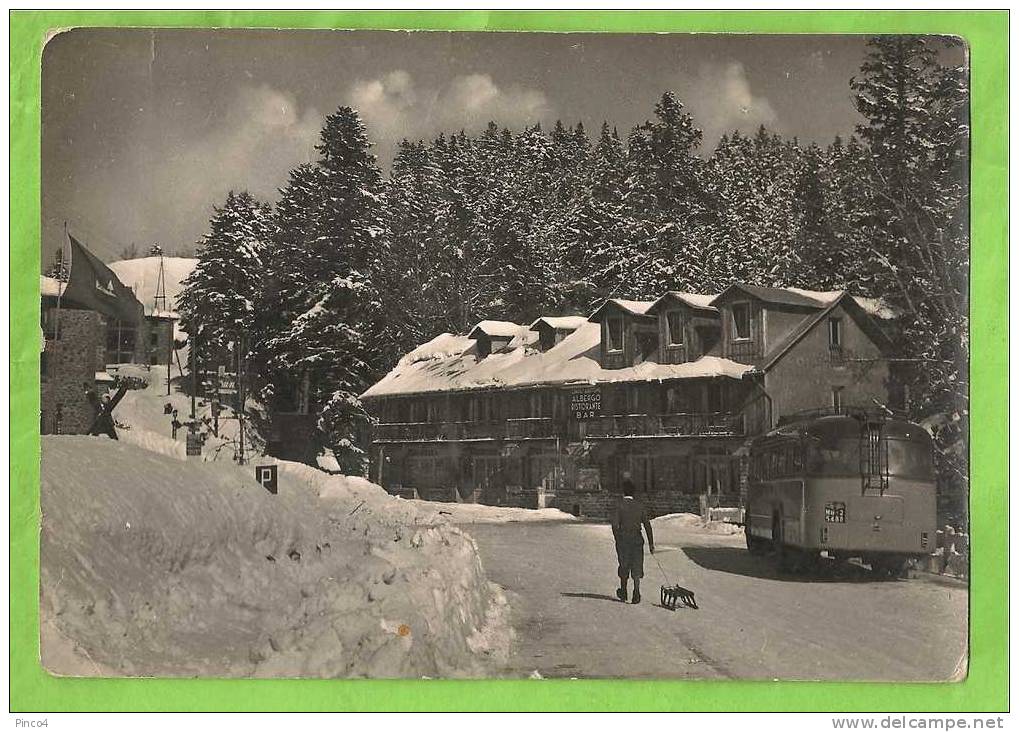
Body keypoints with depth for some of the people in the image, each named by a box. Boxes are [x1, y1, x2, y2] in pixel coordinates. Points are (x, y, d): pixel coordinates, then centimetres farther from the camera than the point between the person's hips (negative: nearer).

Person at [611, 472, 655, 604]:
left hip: (622, 537, -1)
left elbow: (615, 524, -11)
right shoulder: (640, 505, 1)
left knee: (624, 565, 12)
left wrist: (617, 539, 0)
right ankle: (636, 592, -11)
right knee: (636, 567, 3)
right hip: (637, 538, 1)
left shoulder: (619, 505, -5)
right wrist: (651, 543, 4)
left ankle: (623, 592, 25)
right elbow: (647, 525, 0)